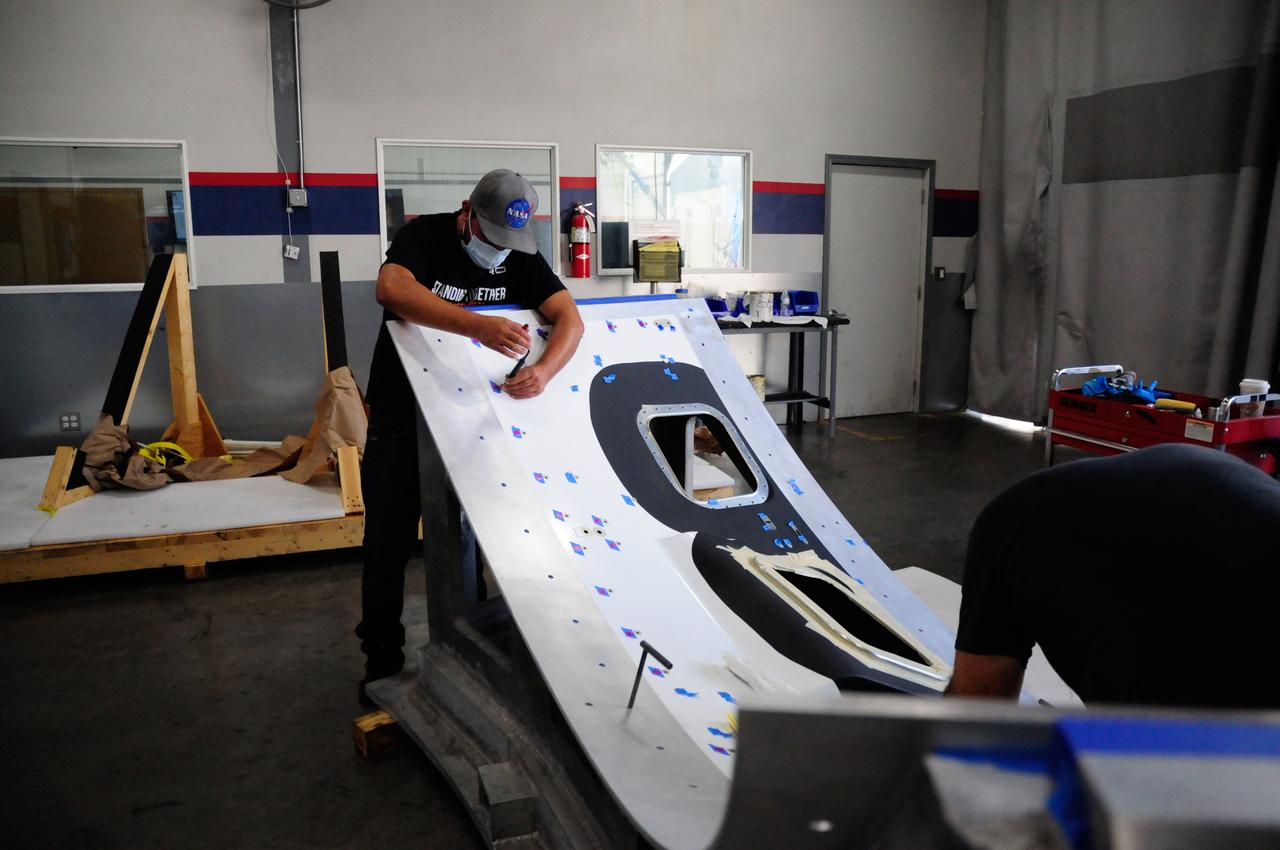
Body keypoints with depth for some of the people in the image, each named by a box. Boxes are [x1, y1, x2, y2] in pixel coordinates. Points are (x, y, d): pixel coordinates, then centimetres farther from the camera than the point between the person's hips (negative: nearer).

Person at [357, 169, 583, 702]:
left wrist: (545, 369, -35)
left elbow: (570, 319, -12)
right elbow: (391, 289, -37)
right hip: (401, 423, -3)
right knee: (389, 546, 7)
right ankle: (382, 659, 25)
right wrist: (481, 325, -50)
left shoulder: (520, 258, -4)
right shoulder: (424, 237, -16)